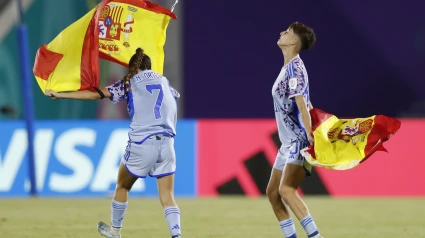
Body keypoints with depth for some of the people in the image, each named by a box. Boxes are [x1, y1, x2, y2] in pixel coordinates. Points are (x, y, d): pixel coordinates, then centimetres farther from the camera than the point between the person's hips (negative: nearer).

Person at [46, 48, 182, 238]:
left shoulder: (129, 83, 7)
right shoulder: (164, 81, 18)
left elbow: (95, 94, -1)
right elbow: (176, 95, 42)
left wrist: (59, 95, 1)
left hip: (142, 143, -2)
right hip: (166, 143, 2)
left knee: (122, 186, 21)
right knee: (167, 197, 3)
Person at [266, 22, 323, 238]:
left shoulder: (294, 68, -14)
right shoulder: (288, 68, 15)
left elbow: (302, 105, -22)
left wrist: (311, 137, -28)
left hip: (300, 141, -10)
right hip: (289, 142, 10)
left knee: (286, 189, -23)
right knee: (273, 192, 11)